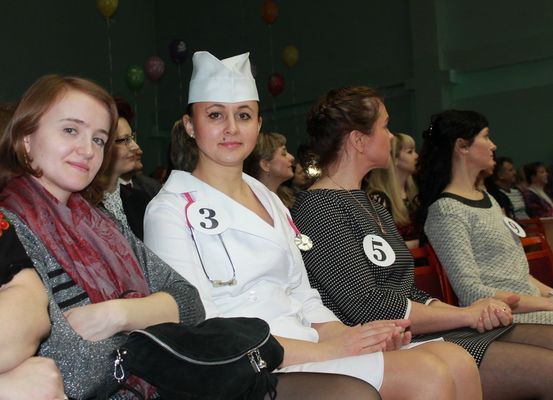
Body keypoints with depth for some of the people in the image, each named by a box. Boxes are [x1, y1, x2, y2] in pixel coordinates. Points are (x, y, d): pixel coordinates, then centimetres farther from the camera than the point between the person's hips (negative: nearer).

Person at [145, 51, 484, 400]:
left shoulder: (270, 199, 19)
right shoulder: (171, 211, -3)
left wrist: (343, 333, -6)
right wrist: (324, 349, -18)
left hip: (308, 350, 7)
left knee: (456, 360, -15)